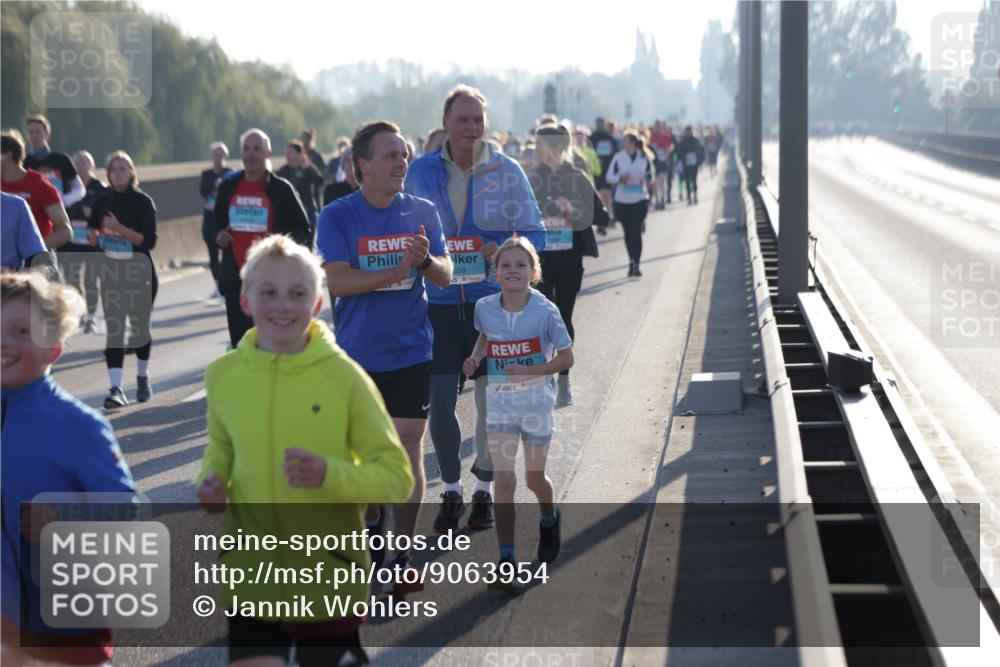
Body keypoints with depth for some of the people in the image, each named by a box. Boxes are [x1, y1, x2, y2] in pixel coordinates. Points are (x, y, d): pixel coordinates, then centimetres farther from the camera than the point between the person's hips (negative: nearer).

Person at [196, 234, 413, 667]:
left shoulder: (343, 376, -11)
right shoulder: (223, 375, -3)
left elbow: (396, 477, -8)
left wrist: (330, 475, -25)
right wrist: (212, 479, -3)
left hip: (330, 581, -2)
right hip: (252, 580, 2)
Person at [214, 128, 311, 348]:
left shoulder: (280, 188, -3)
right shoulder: (228, 186, 9)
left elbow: (304, 233, 0)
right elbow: (217, 222, 24)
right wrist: (218, 235, 1)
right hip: (236, 280, 4)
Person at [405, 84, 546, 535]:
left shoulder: (507, 171, -2)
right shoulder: (420, 172, 2)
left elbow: (535, 234, 1)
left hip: (494, 301, -1)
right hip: (439, 305, 1)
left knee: (492, 402, 5)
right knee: (439, 402, -1)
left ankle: (483, 489, 25)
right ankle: (451, 491, 19)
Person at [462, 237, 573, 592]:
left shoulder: (545, 311, -16)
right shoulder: (485, 308, -7)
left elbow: (566, 358, -10)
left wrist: (529, 372, -23)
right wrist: (475, 357, -5)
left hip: (536, 402, -1)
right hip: (500, 402, 1)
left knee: (534, 477, 14)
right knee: (503, 479, -8)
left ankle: (549, 520, 48)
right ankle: (506, 559, -6)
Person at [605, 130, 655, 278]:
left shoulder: (645, 158, 0)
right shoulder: (618, 157, -1)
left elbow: (650, 176, 13)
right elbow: (609, 176, 3)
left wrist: (648, 182, -8)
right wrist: (620, 179, -16)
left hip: (640, 200, -2)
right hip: (622, 200, 2)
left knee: (636, 232, -11)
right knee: (628, 233, 10)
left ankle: (635, 264, -10)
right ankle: (632, 263, 25)